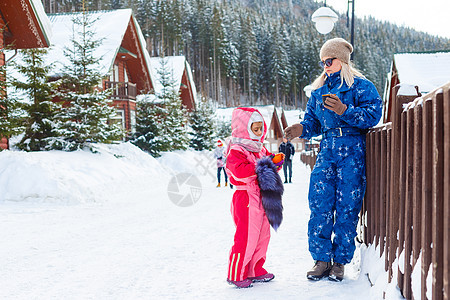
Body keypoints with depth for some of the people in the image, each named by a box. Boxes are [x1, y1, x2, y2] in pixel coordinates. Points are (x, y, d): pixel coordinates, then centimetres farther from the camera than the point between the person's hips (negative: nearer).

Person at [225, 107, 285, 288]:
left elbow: (268, 161, 24)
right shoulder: (236, 151, -12)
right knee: (245, 237, -7)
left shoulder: (260, 149, 16)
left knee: (262, 236, 14)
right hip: (245, 199, -9)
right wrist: (259, 168, -24)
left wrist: (275, 162, 2)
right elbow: (240, 170, -25)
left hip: (261, 199, 9)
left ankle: (255, 271, 27)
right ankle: (235, 275, 4)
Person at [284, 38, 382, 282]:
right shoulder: (319, 90, 18)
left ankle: (340, 261, 9)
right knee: (319, 206, -4)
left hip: (353, 152, -4)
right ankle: (322, 259, 6)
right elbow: (313, 121, 19)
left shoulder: (360, 86, 1)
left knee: (347, 207, -2)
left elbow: (373, 114, -11)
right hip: (327, 151, 5)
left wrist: (345, 111, -24)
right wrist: (302, 129, -3)